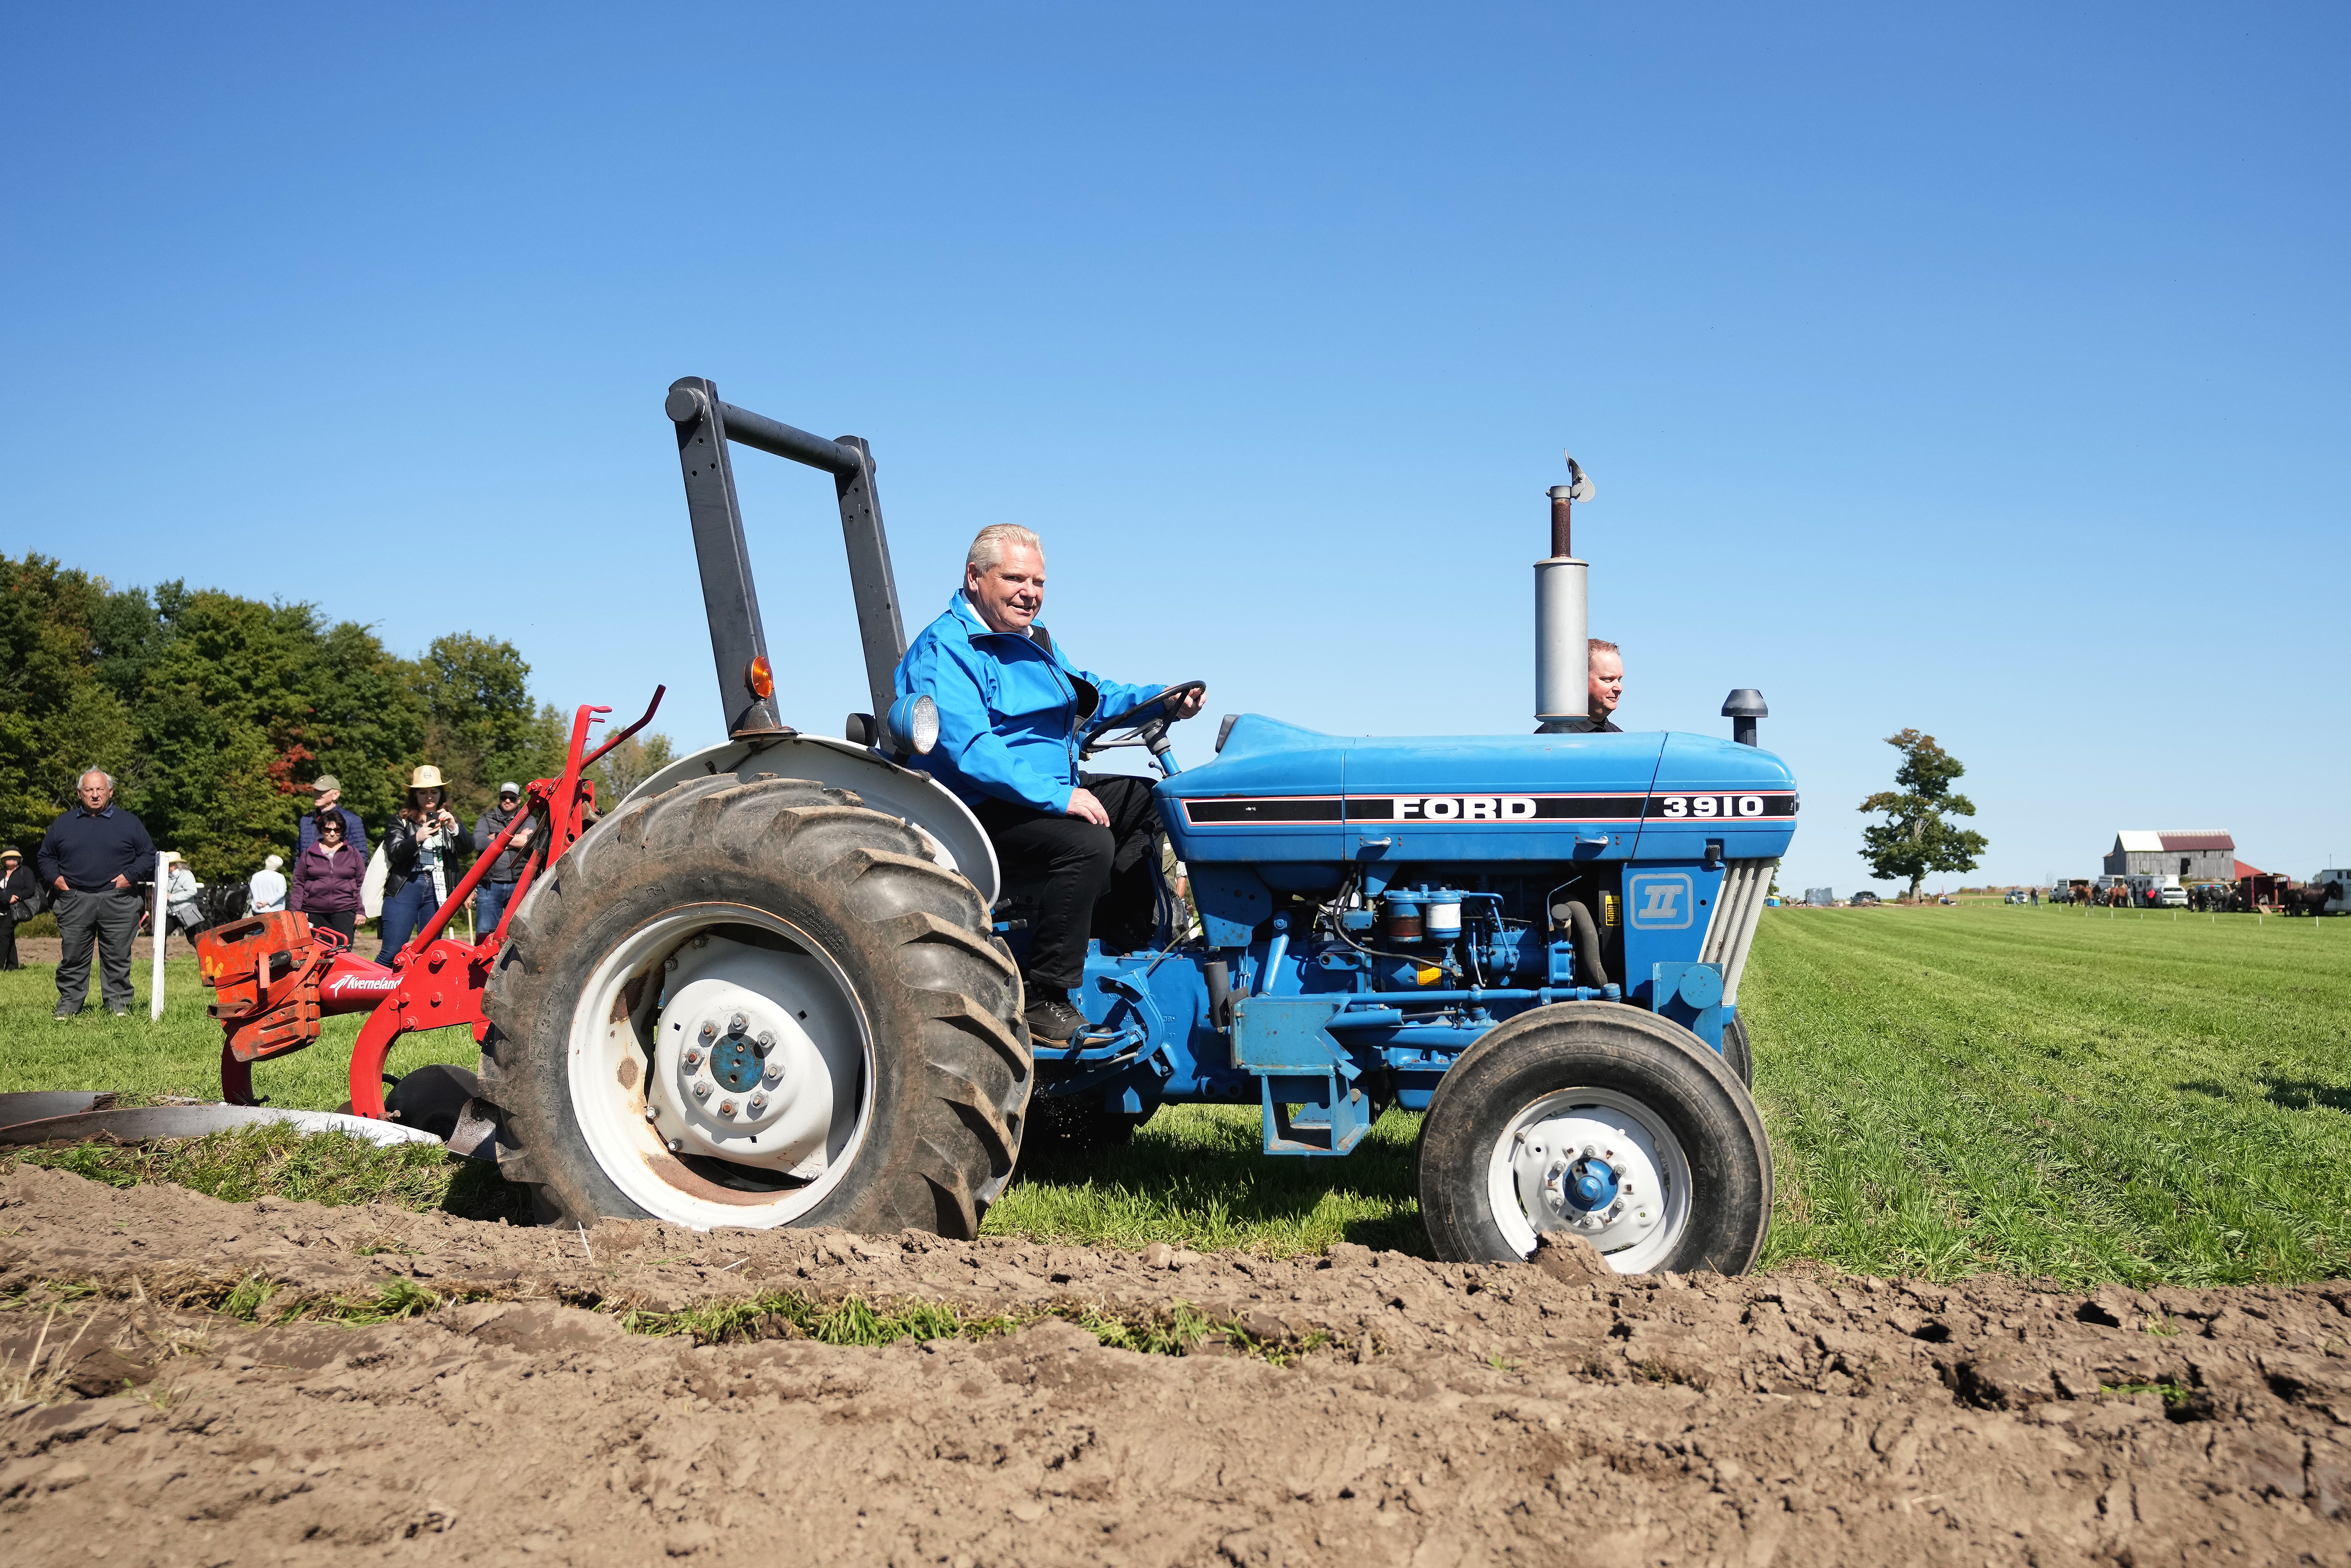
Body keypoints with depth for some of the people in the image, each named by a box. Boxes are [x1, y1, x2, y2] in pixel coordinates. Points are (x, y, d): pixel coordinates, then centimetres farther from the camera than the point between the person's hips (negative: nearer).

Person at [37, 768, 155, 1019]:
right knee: (72, 957, 2)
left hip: (118, 903, -2)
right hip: (74, 902, 2)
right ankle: (68, 1003, 12)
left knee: (117, 957, 0)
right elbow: (45, 855, 22)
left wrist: (130, 876, -5)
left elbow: (149, 856, 9)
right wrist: (56, 878, 5)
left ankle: (119, 1003, 7)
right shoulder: (63, 824, 14)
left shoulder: (129, 823, 9)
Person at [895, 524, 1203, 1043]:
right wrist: (1057, 796, -33)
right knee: (1087, 843, -32)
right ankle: (1041, 1001, -24)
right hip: (983, 810, -11)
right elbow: (969, 748, -28)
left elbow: (1091, 695, 26)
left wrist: (1164, 701, 8)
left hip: (1050, 791, 11)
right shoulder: (945, 650, -16)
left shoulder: (1032, 639, 17)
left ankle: (1120, 933, 11)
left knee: (1148, 800, 16)